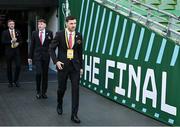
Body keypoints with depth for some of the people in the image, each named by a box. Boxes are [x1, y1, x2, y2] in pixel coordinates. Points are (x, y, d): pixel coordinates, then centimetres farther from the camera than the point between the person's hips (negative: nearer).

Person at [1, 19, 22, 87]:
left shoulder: (18, 32, 9)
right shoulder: (4, 32, 2)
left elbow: (21, 40, 10)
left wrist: (18, 43, -10)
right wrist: (11, 41, -19)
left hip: (16, 51, 1)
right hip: (8, 52, -1)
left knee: (18, 66, -6)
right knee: (9, 67, 6)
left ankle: (16, 80, 11)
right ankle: (10, 82, 18)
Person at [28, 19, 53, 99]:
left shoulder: (49, 33, 1)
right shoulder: (34, 33, 4)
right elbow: (32, 46, 7)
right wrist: (30, 57, 7)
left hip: (46, 56, 1)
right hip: (37, 56, 0)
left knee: (45, 74, 6)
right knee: (38, 73, -11)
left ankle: (44, 92, 16)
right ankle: (38, 91, 6)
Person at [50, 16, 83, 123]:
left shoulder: (79, 36, 2)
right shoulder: (59, 34, -5)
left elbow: (80, 52, 8)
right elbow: (52, 49, 1)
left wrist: (81, 66, 7)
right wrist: (56, 61, -10)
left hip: (75, 66, 1)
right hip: (63, 65, -1)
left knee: (75, 89, -4)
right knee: (62, 88, 11)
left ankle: (74, 114, 3)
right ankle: (59, 105, 42)